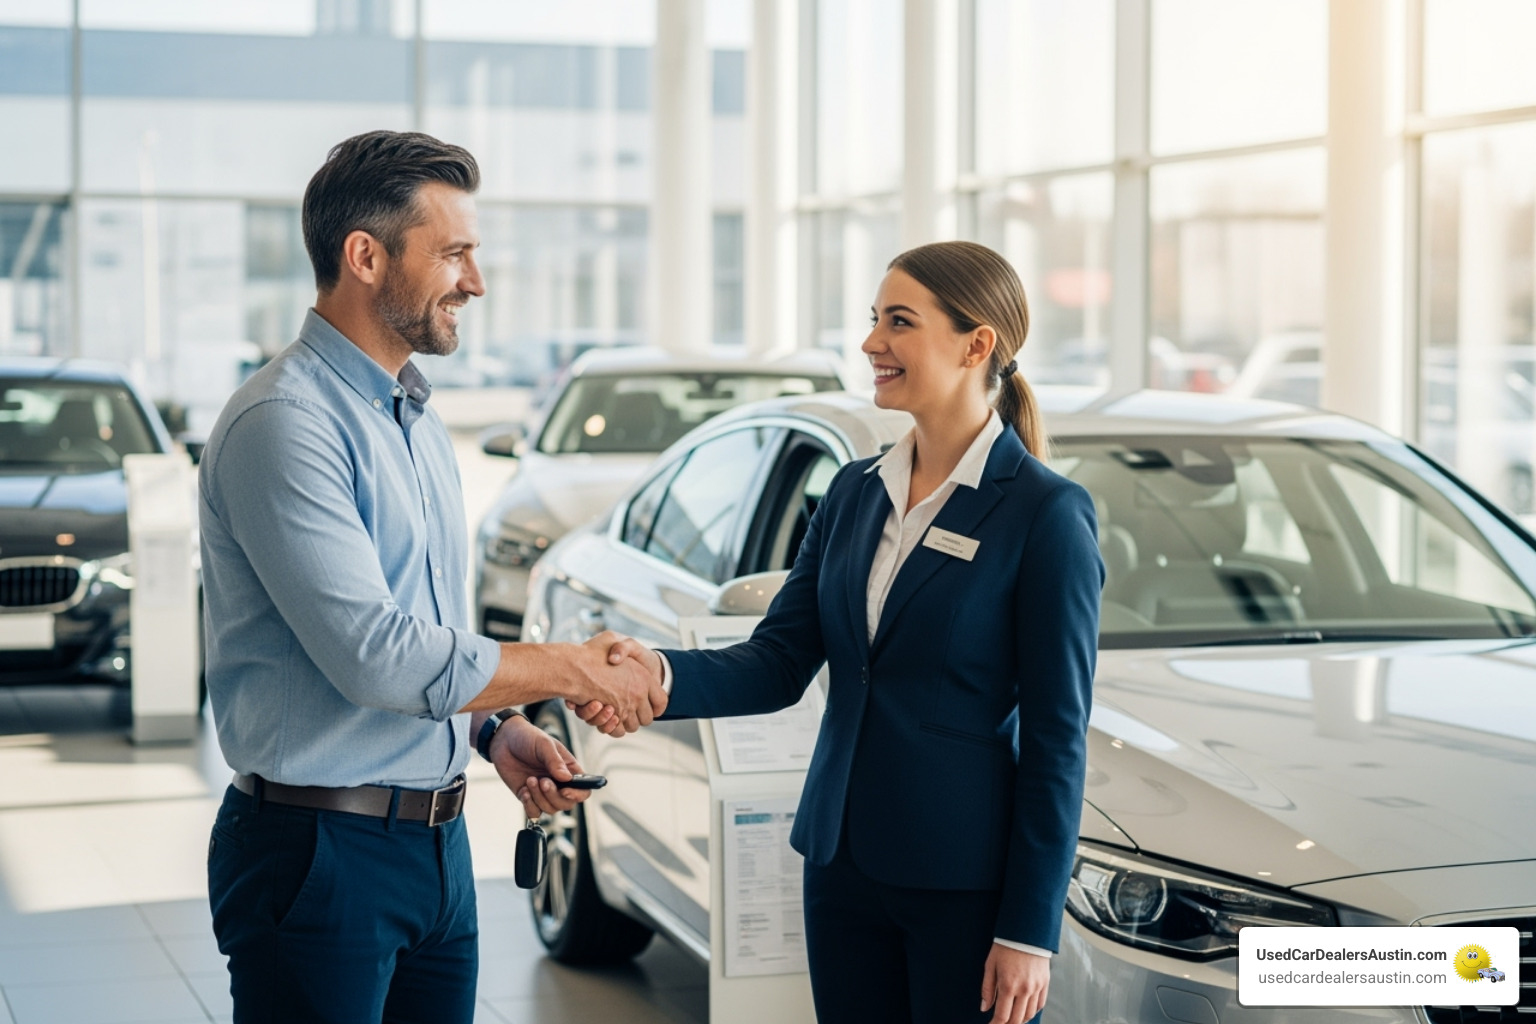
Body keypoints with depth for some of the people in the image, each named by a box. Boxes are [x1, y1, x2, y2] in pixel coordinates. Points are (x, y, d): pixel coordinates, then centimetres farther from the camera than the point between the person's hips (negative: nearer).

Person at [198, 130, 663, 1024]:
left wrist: (493, 728, 4)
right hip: (323, 852, -8)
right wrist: (571, 672, -13)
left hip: (436, 841, 8)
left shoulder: (418, 419, 14)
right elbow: (374, 654, -23)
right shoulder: (285, 425, -17)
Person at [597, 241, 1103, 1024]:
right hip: (843, 864, 6)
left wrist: (1029, 930, -12)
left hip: (967, 883, -6)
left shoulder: (1045, 513, -11)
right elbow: (777, 664, 4)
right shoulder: (854, 494, 8)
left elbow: (1055, 738, -11)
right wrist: (664, 674, -17)